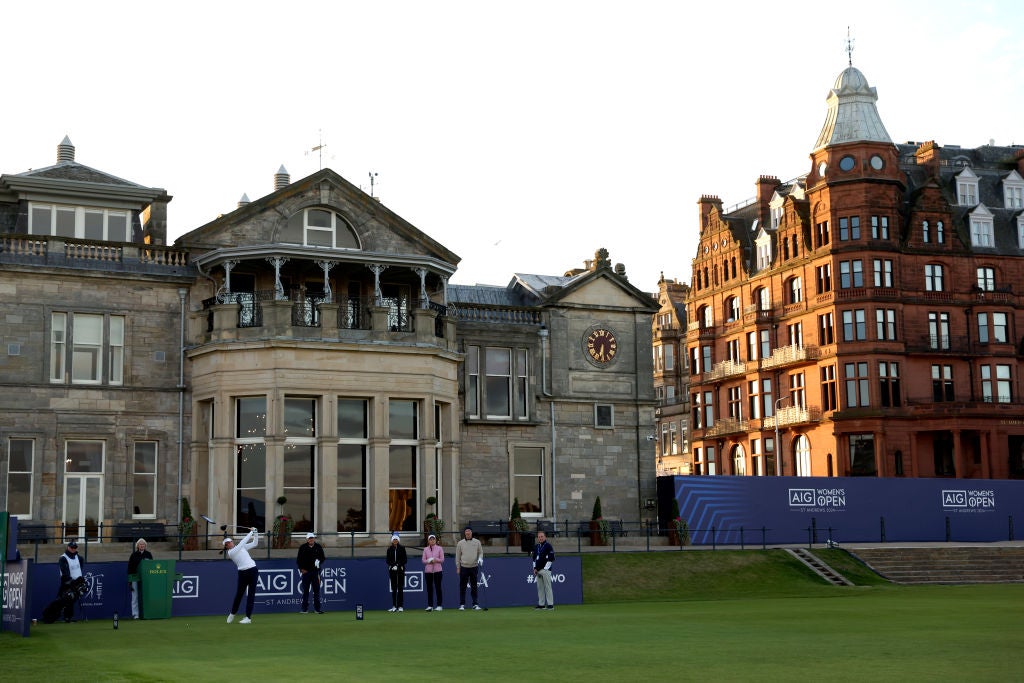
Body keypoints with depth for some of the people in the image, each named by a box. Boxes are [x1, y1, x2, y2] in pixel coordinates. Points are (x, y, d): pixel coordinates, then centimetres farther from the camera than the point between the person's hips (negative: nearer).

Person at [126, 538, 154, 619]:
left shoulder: (148, 554, 8)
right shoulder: (134, 555, 2)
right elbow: (130, 567, 1)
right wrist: (129, 580, -5)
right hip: (135, 578, -2)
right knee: (135, 596, -2)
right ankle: (135, 614, 2)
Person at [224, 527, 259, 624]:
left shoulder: (242, 547, 15)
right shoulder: (230, 552, -3)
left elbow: (255, 543, 17)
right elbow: (243, 541, -9)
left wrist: (255, 533, 4)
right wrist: (251, 532, -3)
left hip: (252, 570, 4)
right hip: (243, 572, -4)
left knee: (251, 594, -1)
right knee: (239, 594, 4)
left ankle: (248, 617, 1)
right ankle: (232, 613, 27)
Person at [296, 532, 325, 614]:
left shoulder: (318, 547, 6)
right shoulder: (302, 547, 2)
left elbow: (323, 558, 11)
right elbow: (298, 559, 5)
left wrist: (319, 562, -10)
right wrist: (301, 569, -5)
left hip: (315, 571, 1)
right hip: (306, 571, -1)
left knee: (317, 590, 1)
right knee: (305, 591, 2)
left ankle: (317, 609, 5)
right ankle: (305, 609, 6)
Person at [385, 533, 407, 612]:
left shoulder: (402, 548, 2)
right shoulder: (389, 549, 8)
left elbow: (405, 559, 0)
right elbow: (388, 560, 8)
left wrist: (398, 565, -14)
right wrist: (392, 566, -10)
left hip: (400, 570, -2)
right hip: (392, 570, 2)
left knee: (400, 588, -4)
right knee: (394, 588, 3)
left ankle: (400, 606, -3)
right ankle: (394, 606, 6)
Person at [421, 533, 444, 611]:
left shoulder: (439, 548, 5)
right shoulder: (425, 549, 10)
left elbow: (442, 559, 2)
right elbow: (423, 560, 7)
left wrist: (436, 560, -15)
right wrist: (429, 561, -12)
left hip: (437, 570, -2)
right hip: (428, 571, 2)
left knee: (438, 587, -4)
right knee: (429, 588, 1)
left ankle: (439, 605, 0)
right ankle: (430, 606, 5)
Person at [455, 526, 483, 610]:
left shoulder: (477, 542, 7)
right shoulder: (460, 543, 5)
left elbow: (480, 552, 11)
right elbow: (457, 556, 6)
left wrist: (480, 558, -11)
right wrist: (458, 568, 1)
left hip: (474, 567, 1)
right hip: (464, 567, 0)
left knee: (474, 587, 3)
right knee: (462, 587, 1)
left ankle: (475, 604, 6)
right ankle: (462, 604, 5)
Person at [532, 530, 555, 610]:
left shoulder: (548, 546, -3)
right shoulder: (536, 547, 17)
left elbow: (551, 559, -8)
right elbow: (534, 558, 24)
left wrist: (545, 569, -13)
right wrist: (535, 568, 10)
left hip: (545, 570, -7)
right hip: (538, 570, 7)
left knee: (547, 587, -8)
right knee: (540, 587, 6)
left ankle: (550, 604, -8)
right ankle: (541, 604, 10)